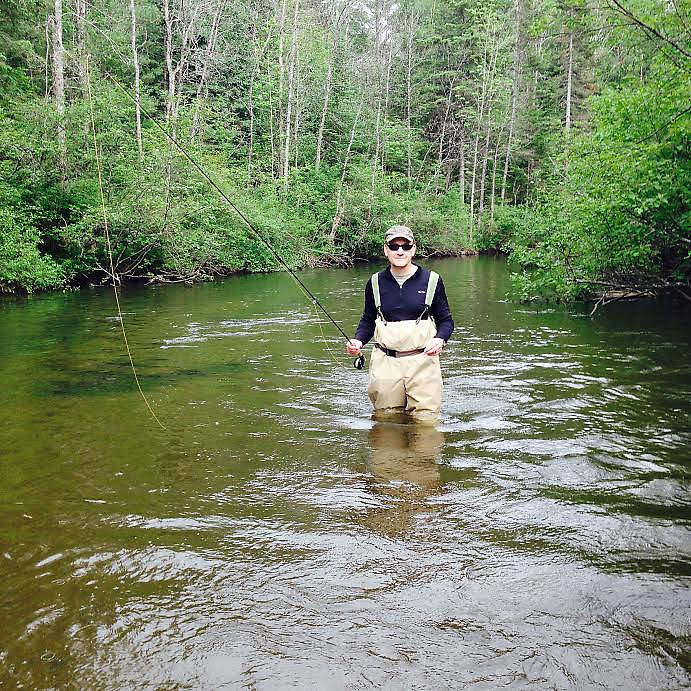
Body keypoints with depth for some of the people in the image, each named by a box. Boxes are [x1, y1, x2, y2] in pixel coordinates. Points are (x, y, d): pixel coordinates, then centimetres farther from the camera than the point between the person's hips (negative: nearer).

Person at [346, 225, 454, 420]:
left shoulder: (432, 280, 3)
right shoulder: (375, 283, 9)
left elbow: (445, 320, 9)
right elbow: (368, 321, 18)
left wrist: (439, 340, -12)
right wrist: (358, 341, -1)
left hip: (422, 360, -1)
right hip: (385, 360, 2)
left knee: (426, 419, -3)